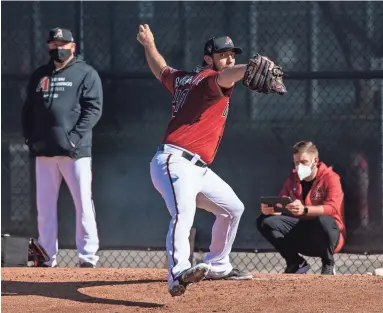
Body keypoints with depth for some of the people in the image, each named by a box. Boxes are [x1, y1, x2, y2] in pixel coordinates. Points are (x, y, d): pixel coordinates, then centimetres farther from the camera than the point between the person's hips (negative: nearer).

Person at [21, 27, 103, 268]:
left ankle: (88, 256, -3)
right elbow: (28, 110, 19)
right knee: (45, 206, 5)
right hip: (44, 151, 5)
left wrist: (75, 137, -15)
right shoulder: (39, 76, 17)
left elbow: (94, 109, -6)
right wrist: (30, 137, 5)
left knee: (83, 203, -5)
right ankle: (47, 257, 11)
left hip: (75, 151, -5)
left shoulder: (86, 73, 2)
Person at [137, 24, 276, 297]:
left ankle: (216, 266, 36)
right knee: (184, 211, -36)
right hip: (175, 163, -11)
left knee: (233, 208, 25)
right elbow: (225, 77, -33)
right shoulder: (209, 78, -8)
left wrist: (149, 44, 57)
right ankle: (179, 274, -59)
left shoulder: (182, 79, 18)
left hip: (197, 170, 11)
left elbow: (161, 69, 37)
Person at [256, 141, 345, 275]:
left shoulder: (330, 178, -11)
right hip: (300, 235, 5)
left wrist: (304, 210, -44)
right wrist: (269, 209, -26)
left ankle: (328, 264, -13)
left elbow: (332, 208, -26)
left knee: (323, 220, -41)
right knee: (265, 221, -13)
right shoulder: (293, 179, 7)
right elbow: (281, 206, 0)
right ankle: (296, 263, -3)